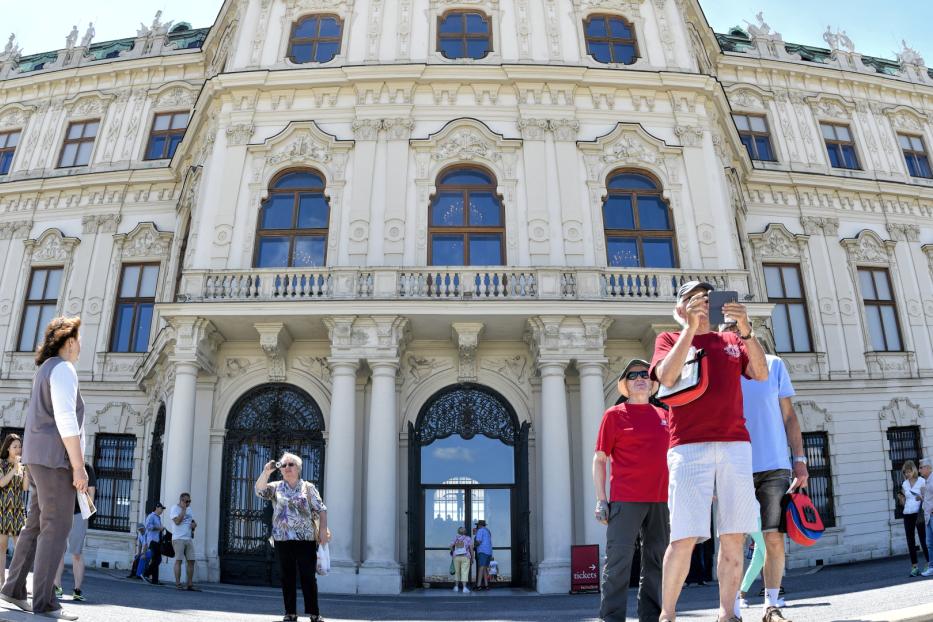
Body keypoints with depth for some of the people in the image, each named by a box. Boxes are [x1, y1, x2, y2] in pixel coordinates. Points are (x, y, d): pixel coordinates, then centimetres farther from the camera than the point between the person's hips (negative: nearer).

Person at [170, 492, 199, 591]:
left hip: (189, 538, 7)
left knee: (191, 561, 3)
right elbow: (177, 521, -17)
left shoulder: (189, 509, 18)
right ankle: (178, 584, -3)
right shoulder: (175, 508, -3)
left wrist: (194, 524, 2)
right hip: (178, 538, -7)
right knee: (178, 560, -8)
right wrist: (183, 509, -13)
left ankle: (190, 585, 7)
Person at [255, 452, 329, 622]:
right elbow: (259, 490, -8)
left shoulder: (308, 487, 6)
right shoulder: (276, 487, 10)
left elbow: (321, 509, 2)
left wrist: (323, 530, -8)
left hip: (305, 539, -2)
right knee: (287, 577, 7)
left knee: (308, 577, -1)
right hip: (283, 539, 2)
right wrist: (266, 472, -20)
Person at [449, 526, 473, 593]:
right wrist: (472, 558, 1)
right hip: (465, 557, -3)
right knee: (464, 573, -5)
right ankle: (465, 588, -14)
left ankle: (456, 587, 18)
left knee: (457, 572, 15)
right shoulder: (468, 538, 0)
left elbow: (451, 546, -6)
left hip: (456, 557, 3)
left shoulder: (456, 538, 6)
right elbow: (471, 549, -6)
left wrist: (453, 552, 12)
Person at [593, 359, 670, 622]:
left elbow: (669, 456, 20)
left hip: (659, 499, 5)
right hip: (626, 499, -5)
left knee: (656, 561, 12)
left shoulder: (663, 415, 14)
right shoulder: (614, 415, 1)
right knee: (619, 560, -4)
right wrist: (601, 499, -7)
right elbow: (599, 459, -1)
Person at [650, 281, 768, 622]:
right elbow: (667, 377, -10)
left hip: (736, 445, 4)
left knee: (733, 537, 3)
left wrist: (745, 328, -9)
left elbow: (761, 373, 3)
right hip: (690, 446, -3)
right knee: (684, 538, -7)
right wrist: (690, 327, -12)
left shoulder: (731, 341, 19)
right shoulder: (669, 339, 11)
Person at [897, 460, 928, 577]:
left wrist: (921, 498, -21)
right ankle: (914, 566, 6)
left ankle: (929, 563, 6)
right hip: (907, 515, 4)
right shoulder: (904, 484, 11)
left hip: (919, 514, -4)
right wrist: (900, 498, -5)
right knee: (910, 541, 3)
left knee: (923, 539, -4)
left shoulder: (922, 481, -2)